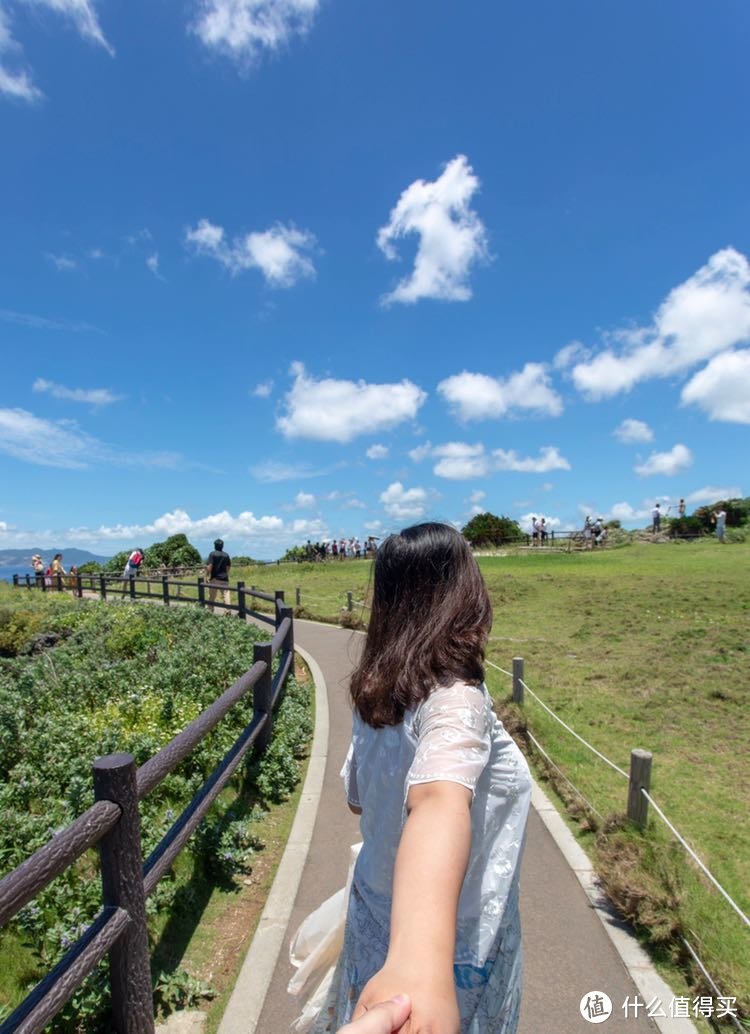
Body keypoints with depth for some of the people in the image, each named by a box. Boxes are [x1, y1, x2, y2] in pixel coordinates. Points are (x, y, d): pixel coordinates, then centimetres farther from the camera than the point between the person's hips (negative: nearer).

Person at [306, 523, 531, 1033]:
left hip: (381, 912, 6)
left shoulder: (377, 690, -9)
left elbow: (358, 798, 4)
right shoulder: (455, 699, -30)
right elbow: (439, 802, -49)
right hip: (456, 945, -5)